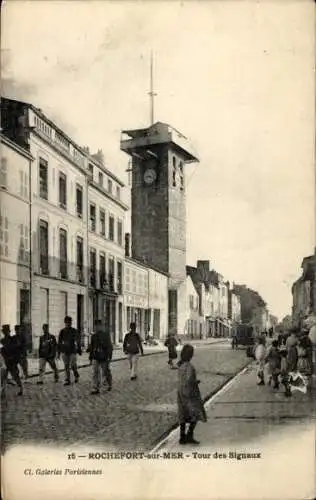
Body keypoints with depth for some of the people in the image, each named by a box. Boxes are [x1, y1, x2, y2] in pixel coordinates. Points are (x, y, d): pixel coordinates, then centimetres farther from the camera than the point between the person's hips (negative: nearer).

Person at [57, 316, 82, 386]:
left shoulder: (74, 331, 0)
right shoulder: (62, 331, 5)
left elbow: (78, 341, 6)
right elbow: (59, 343, 8)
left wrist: (79, 351, 7)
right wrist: (58, 352, 6)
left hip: (72, 351, -2)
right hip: (65, 351, 2)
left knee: (73, 365, -6)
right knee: (66, 367, 3)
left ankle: (76, 375, 22)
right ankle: (67, 381, 8)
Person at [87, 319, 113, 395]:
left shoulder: (106, 335, -5)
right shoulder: (94, 336, 8)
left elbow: (109, 346, -6)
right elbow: (91, 347, 15)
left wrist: (109, 357, -12)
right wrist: (90, 357, 14)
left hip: (103, 357, -3)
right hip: (95, 357, 3)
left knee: (106, 372, 8)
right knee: (95, 373, -5)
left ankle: (109, 385, 29)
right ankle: (96, 389, -7)